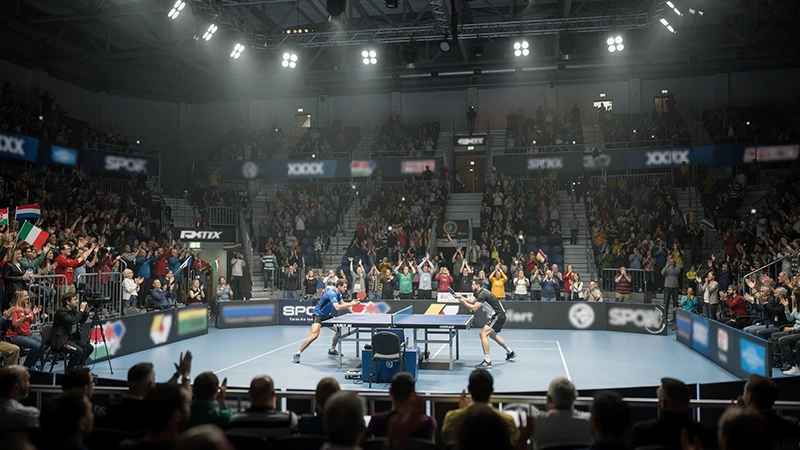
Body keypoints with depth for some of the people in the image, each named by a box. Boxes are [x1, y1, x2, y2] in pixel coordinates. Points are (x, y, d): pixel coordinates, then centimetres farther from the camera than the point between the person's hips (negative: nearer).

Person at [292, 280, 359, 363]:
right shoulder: (331, 293, -26)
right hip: (318, 315, -10)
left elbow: (342, 303, 12)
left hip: (327, 316, 10)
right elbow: (337, 307, -35)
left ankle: (332, 350, 28)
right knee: (314, 335, -26)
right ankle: (297, 354, -15)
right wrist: (350, 304, -30)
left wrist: (351, 303, -5)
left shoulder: (338, 294, 4)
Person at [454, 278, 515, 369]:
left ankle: (487, 361, -25)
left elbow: (474, 308, -25)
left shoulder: (483, 294, -20)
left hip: (499, 316, -11)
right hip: (498, 315, 11)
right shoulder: (480, 293, 11)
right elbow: (472, 301, 18)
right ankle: (510, 352, 45)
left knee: (483, 333, -21)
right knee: (492, 335, 30)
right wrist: (462, 298, 4)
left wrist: (463, 301, -16)